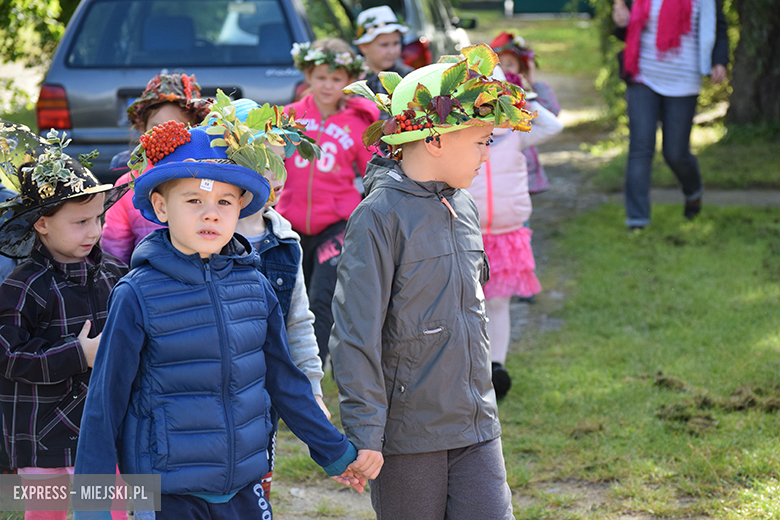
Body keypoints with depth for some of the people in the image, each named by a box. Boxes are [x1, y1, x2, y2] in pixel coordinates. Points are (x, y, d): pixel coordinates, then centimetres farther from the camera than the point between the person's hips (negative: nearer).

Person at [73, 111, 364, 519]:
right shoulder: (138, 295, -11)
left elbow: (284, 382, 14)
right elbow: (105, 403, -6)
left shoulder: (254, 286, 2)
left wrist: (333, 452, 20)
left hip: (244, 487, 4)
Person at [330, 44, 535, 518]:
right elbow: (356, 335, -15)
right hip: (408, 432, -6)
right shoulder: (380, 217, -14)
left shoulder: (465, 206, 9)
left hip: (475, 426, 6)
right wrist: (364, 434, -16)